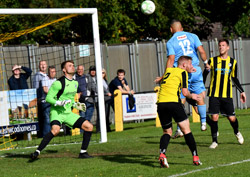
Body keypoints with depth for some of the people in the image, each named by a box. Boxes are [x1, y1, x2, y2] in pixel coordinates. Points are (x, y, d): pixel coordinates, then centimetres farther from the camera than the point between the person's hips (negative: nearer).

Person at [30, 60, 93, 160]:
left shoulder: (75, 83, 14)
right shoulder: (59, 83, -12)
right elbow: (48, 98, -13)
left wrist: (75, 105, 12)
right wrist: (59, 103, -26)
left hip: (68, 113, 8)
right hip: (57, 112, -8)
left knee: (89, 126, -1)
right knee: (55, 130, -36)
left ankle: (83, 153, 9)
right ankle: (37, 152, -29)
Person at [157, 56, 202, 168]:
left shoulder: (168, 70, 23)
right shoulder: (183, 72, 6)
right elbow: (185, 92, -2)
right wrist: (192, 96, 20)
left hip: (161, 103, 5)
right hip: (173, 102, -5)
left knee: (167, 132, 16)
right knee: (186, 130, 4)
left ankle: (162, 154, -9)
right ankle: (195, 158, 1)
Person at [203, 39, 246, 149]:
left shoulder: (233, 62, 8)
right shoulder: (212, 61, 3)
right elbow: (204, 75, 8)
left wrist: (241, 91, 16)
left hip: (227, 95, 1)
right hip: (214, 94, -1)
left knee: (232, 118, -1)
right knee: (214, 117, -9)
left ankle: (237, 132, 31)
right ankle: (214, 141, 5)